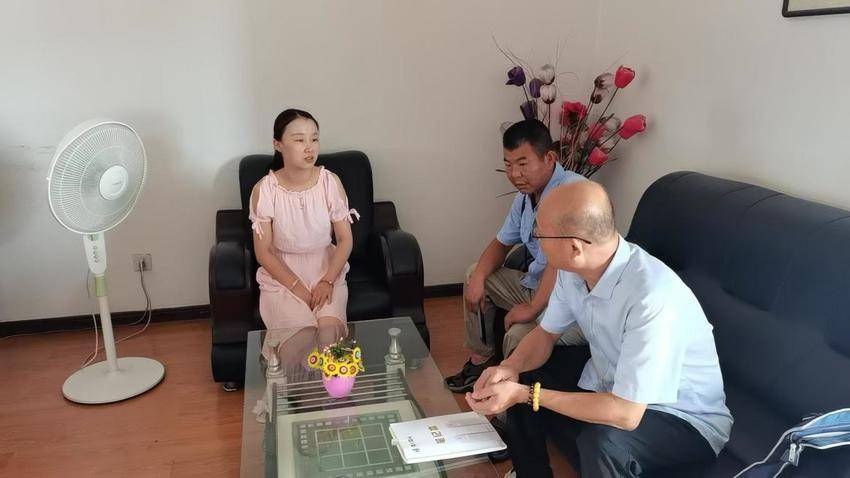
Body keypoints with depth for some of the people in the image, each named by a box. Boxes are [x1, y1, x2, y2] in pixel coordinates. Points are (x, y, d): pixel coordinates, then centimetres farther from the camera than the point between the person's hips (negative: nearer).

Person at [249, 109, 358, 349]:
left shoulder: (330, 182, -8)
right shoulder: (264, 190, -12)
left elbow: (345, 240, -4)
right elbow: (263, 252, -7)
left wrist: (327, 282, -16)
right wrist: (298, 288, -15)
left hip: (326, 270, 1)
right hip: (281, 275, -1)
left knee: (330, 329, -24)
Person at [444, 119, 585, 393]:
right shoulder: (526, 195, 5)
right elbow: (502, 242, 18)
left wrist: (532, 308, -29)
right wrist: (478, 277, 1)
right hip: (536, 285, 10)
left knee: (519, 335, -32)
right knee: (476, 274, 16)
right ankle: (481, 362, 25)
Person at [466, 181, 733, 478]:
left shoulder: (652, 298, -37)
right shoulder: (574, 268, -13)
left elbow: (626, 414, -34)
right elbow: (546, 333, 2)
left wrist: (526, 394, -31)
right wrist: (510, 368, -18)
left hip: (684, 418, -7)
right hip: (610, 379, 7)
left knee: (601, 441, -34)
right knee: (520, 375, 5)